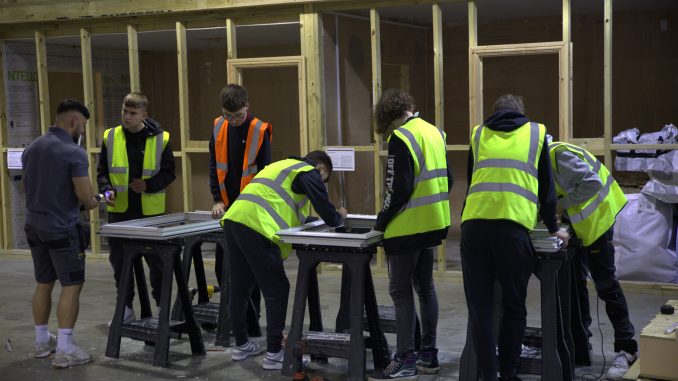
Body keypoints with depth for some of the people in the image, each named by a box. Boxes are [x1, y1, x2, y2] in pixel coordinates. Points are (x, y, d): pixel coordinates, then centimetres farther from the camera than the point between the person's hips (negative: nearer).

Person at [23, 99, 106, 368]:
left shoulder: (31, 149, 7)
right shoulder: (74, 153, -17)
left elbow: (28, 187, 16)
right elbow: (84, 196, -18)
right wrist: (93, 203, 4)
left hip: (35, 226, 8)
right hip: (63, 229, -7)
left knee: (43, 284, 17)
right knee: (71, 286, -2)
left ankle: (42, 341, 26)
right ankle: (65, 350, -4)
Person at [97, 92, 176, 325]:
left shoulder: (160, 139, -3)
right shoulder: (110, 137, 2)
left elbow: (168, 173, 2)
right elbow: (102, 172, 9)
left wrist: (149, 185, -14)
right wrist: (107, 190, -9)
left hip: (150, 211, -2)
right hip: (119, 211, 2)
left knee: (156, 261, 6)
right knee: (120, 261, 9)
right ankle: (126, 308, 22)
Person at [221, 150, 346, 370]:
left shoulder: (283, 165, 31)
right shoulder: (309, 173, 5)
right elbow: (329, 217, 1)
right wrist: (340, 217, 24)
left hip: (233, 219, 9)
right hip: (255, 227, -9)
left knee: (240, 286, 17)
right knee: (276, 290, 0)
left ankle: (241, 345, 28)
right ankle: (274, 354, 3)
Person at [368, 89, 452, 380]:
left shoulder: (400, 138, -15)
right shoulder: (435, 132, 10)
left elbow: (398, 189, -20)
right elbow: (447, 180, 14)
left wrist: (381, 221, -7)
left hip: (408, 227, -8)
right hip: (433, 223, 9)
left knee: (401, 291, -2)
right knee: (425, 287, 16)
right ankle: (428, 354, 23)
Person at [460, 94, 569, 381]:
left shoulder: (478, 133, 22)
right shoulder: (536, 132, 18)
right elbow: (546, 187, 23)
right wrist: (553, 228, 35)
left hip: (473, 225, 2)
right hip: (513, 226, -1)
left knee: (480, 308, 5)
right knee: (513, 307, 11)